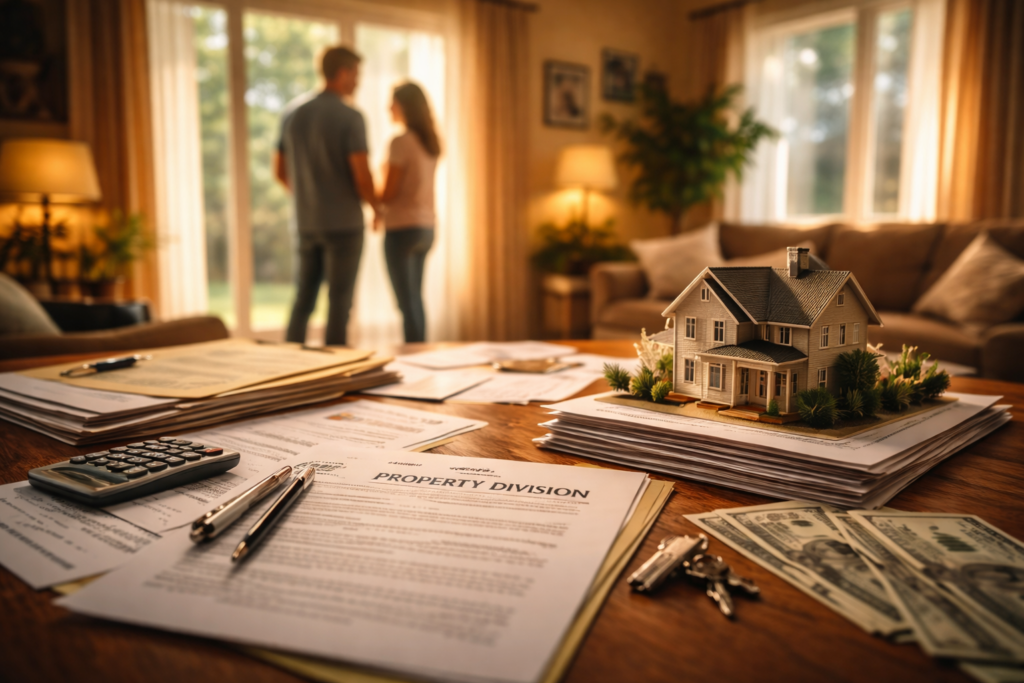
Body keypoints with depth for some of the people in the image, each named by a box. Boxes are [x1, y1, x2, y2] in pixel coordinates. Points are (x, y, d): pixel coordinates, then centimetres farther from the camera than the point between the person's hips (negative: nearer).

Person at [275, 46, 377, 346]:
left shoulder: (292, 112, 7)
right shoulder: (350, 118, -12)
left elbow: (280, 171, 11)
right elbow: (362, 175, -18)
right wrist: (376, 208, -1)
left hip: (306, 222, 6)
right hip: (344, 222, -6)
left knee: (303, 298, 14)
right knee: (339, 300, 3)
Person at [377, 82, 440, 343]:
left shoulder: (401, 142, -14)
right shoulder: (432, 143, 8)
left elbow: (388, 194, -14)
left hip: (402, 228, -8)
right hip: (427, 226, 8)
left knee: (407, 302, -2)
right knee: (416, 298, 17)